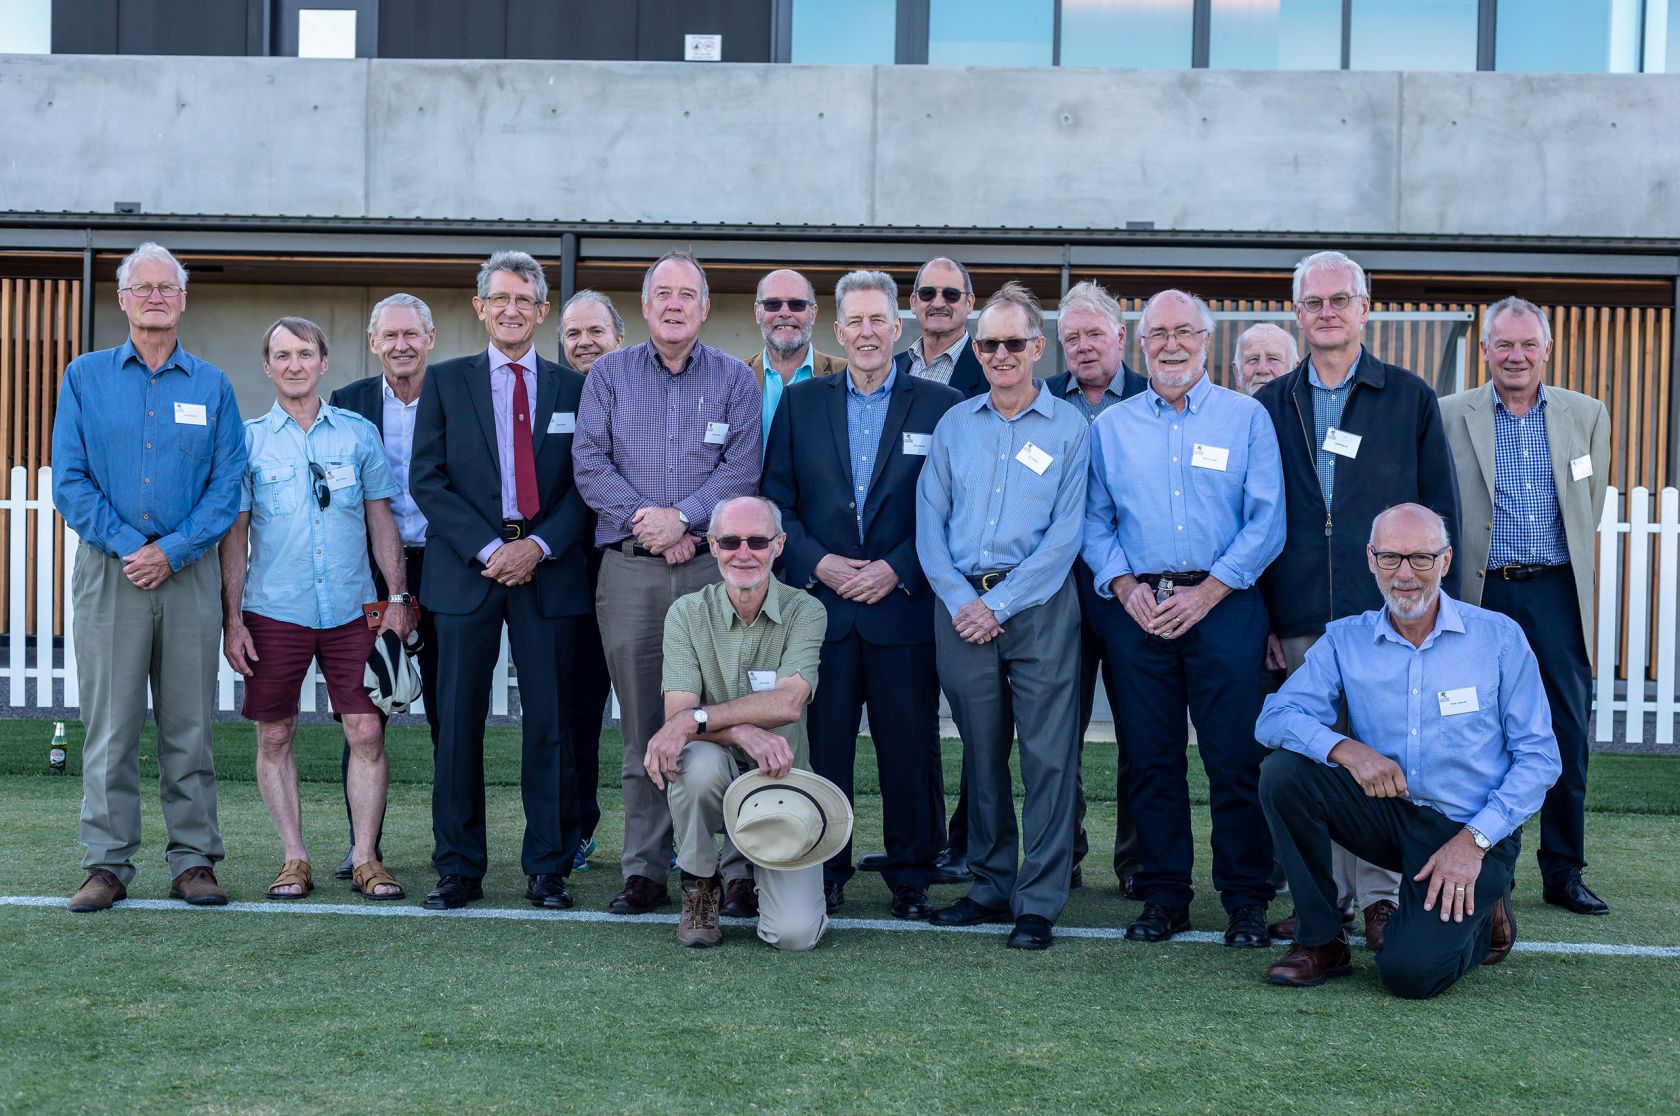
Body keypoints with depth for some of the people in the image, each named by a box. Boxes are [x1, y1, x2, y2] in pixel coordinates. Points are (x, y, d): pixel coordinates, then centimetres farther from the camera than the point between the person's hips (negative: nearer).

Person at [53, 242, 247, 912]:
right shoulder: (85, 378, 8)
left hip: (189, 574, 1)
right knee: (110, 725, -1)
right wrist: (128, 546, -10)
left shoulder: (211, 387, 9)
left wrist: (172, 551, -11)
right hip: (108, 572, -1)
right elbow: (69, 481, 2)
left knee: (189, 725, 4)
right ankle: (107, 864, 5)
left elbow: (228, 486, 2)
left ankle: (193, 861, 10)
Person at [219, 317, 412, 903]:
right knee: (274, 737, 3)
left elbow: (381, 520, 10)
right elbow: (235, 535, 4)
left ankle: (365, 859, 4)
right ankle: (294, 859, 13)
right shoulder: (249, 439, 4)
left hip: (351, 611, 0)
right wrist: (232, 619, -1)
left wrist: (397, 597, 2)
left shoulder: (358, 433, 7)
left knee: (367, 733, -4)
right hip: (274, 612, 0)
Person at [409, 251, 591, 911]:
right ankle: (459, 869, 9)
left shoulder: (572, 389, 11)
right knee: (459, 723, 1)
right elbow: (429, 479, 1)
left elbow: (585, 485, 6)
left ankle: (548, 868, 8)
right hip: (467, 570, 0)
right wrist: (487, 549, -9)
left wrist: (538, 546, -9)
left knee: (550, 725, 1)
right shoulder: (446, 382, 9)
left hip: (549, 571, 0)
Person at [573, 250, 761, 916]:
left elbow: (742, 468, -2)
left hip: (714, 566, -1)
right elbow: (589, 464, 3)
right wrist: (645, 520, -10)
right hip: (628, 569, 1)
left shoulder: (736, 380, 8)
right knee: (641, 727, 3)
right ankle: (644, 872, 8)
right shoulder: (608, 375, 11)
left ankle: (738, 868, -1)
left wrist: (679, 517, -14)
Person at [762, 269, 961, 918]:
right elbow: (776, 502, 8)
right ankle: (824, 874, 15)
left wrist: (897, 570, -11)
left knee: (909, 749, 3)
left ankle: (911, 877, 15)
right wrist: (816, 563, -7)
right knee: (823, 745, 4)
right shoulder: (800, 404, 10)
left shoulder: (939, 406, 3)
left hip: (904, 605, -1)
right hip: (822, 605, 2)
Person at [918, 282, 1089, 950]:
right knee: (981, 750, 10)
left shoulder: (1068, 428, 3)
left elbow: (1065, 533, -4)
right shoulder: (954, 425, 12)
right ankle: (991, 886, 19)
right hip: (962, 605, 3)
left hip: (1038, 606, -3)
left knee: (1047, 754, -5)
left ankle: (1038, 902, 1)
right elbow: (929, 523, 8)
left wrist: (999, 604, -11)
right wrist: (960, 600, -6)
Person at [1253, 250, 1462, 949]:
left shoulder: (1410, 399, 8)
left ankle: (1380, 898, 5)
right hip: (1301, 619, 2)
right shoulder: (1271, 405, 13)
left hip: (1387, 610, -2)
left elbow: (1441, 509, 7)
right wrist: (1262, 613, 6)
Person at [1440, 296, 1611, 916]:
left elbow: (1590, 509, 17)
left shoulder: (1587, 415, 9)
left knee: (1567, 733, 1)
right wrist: (1455, 581, 4)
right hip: (1480, 595, -1)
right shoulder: (1449, 416, 3)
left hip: (1556, 593, 2)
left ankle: (1563, 871, 11)